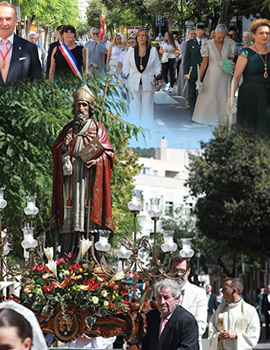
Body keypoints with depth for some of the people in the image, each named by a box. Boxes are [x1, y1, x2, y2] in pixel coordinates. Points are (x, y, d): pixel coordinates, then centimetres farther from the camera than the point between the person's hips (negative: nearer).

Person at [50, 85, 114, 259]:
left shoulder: (98, 128, 9)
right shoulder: (68, 129, 17)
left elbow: (108, 153, 6)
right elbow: (55, 151, 17)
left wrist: (97, 160, -14)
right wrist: (64, 145, -5)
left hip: (89, 177, -2)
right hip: (70, 176, 2)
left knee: (87, 205, -10)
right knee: (71, 206, -6)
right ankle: (70, 250, -8)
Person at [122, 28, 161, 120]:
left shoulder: (153, 51, 4)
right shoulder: (131, 50, 6)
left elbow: (157, 67, 9)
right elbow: (126, 67, 10)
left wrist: (159, 80, 4)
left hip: (148, 84, 0)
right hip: (133, 83, 0)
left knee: (147, 107, 2)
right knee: (134, 108, -3)